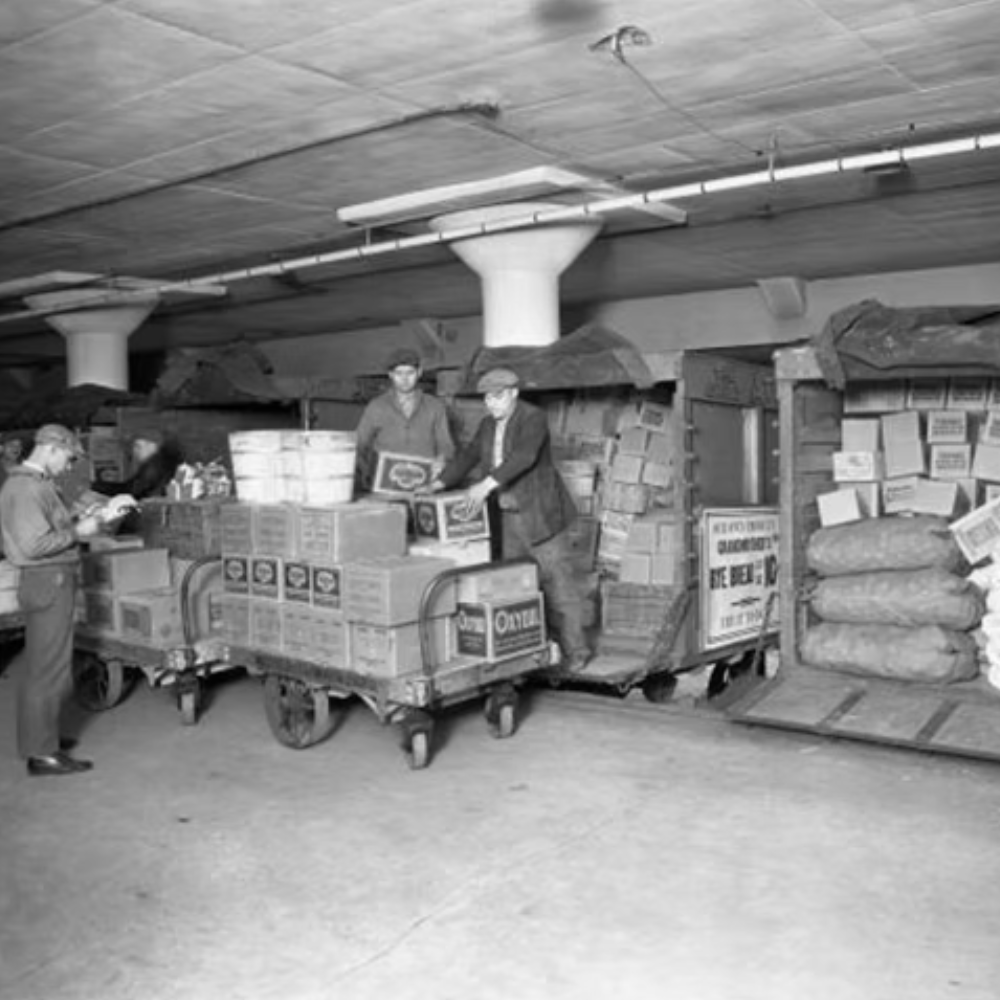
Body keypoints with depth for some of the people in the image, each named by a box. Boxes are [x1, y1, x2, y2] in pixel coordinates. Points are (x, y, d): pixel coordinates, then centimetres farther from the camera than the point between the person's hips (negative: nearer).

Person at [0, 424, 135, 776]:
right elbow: (34, 544, -25)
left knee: (34, 665, 18)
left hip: (46, 582, 11)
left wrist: (102, 515, 16)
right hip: (49, 582, -11)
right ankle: (42, 753, 2)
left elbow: (54, 529, 19)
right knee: (49, 668, -5)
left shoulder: (36, 484, 15)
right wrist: (78, 532, -16)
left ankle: (34, 738, 31)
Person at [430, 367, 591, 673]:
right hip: (510, 514, 8)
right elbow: (468, 457, 11)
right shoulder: (488, 425, 11)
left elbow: (524, 457, -28)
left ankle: (575, 651, 6)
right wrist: (438, 484, -2)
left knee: (557, 581, -3)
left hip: (541, 512, -8)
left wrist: (486, 485, -36)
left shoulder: (533, 418, -14)